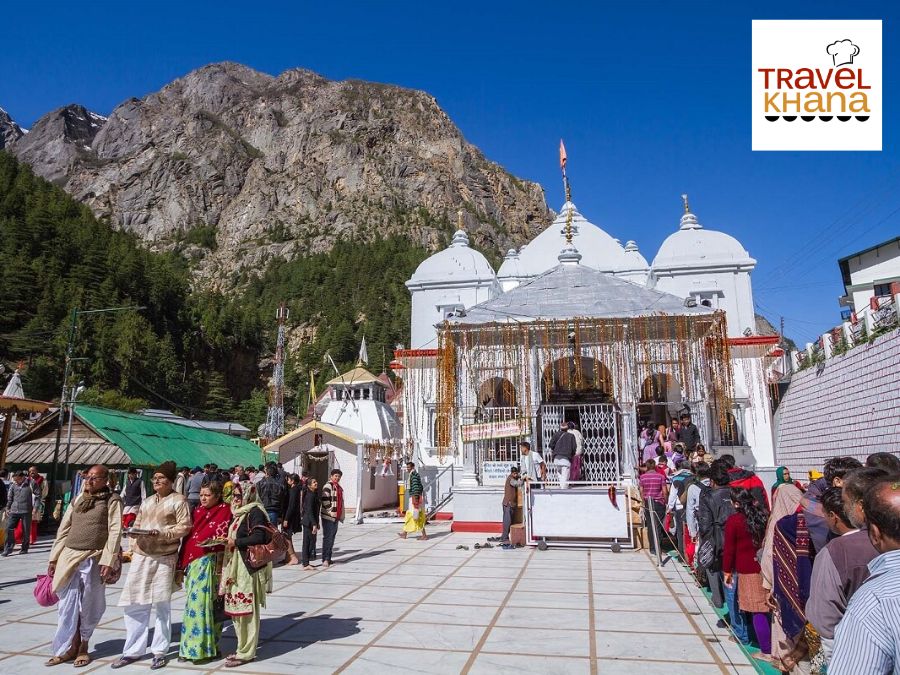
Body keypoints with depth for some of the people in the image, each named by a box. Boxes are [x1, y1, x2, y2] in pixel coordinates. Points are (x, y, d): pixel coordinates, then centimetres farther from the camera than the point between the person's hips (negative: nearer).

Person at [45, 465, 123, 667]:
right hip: (68, 557, 4)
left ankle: (83, 646, 22)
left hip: (93, 560, -4)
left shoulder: (112, 500, -3)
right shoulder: (76, 500, 13)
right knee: (67, 606, 6)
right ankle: (69, 647, 19)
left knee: (89, 607, 6)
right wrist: (54, 559, 11)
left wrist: (108, 561, -16)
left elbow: (115, 532, -9)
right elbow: (63, 531, 16)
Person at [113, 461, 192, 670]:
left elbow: (184, 526, -10)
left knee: (162, 605, 4)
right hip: (141, 556, 6)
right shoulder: (147, 501, 18)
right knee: (134, 604, 6)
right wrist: (133, 548, 2)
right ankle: (133, 650, 19)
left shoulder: (178, 500, -3)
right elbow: (137, 525, 19)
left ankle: (160, 651, 15)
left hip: (164, 558, -6)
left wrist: (161, 533, -21)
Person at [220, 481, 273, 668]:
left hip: (248, 566, -9)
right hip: (236, 566, 9)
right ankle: (243, 648, 25)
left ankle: (246, 652, 8)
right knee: (236, 608, 14)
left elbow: (258, 537, -21)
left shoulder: (255, 512, -12)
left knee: (247, 609, -1)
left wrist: (235, 542, -13)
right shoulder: (241, 512, 15)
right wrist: (229, 542, 7)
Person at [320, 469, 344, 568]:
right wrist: (330, 511, -19)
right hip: (328, 516, -9)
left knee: (332, 538, 12)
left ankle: (328, 558, 20)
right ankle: (325, 559, -3)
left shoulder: (339, 488, 17)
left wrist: (341, 515, 20)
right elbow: (325, 500, -19)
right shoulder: (328, 486, -11)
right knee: (327, 538, -7)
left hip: (336, 517, 9)